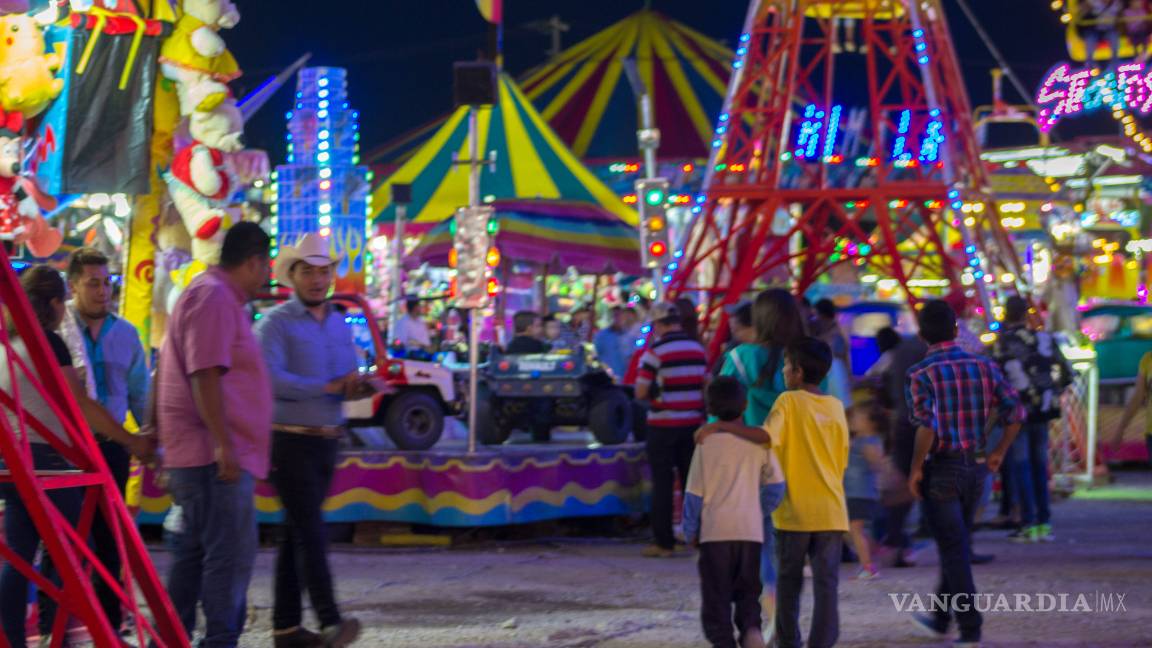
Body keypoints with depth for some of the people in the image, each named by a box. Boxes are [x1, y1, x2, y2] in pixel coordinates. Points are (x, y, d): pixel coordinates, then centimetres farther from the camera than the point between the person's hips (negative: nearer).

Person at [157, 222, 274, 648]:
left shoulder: (214, 296, 20)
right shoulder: (214, 297, -13)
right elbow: (205, 374, -21)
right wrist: (223, 444, -24)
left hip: (213, 454, 11)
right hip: (217, 454, -11)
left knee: (196, 551, 13)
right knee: (232, 553, -11)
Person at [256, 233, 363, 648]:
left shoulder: (339, 326, 15)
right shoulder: (276, 323, -8)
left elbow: (349, 378, 16)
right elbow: (271, 379, -21)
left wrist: (359, 387, -7)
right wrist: (327, 387, -23)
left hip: (326, 442, 7)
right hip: (291, 441, -7)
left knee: (297, 533, 10)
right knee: (311, 532, -14)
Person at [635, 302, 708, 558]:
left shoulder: (654, 352, -12)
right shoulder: (698, 349, 5)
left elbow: (641, 393, -12)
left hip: (663, 425, -5)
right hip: (693, 423, 5)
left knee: (663, 484, 1)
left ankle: (663, 542, 2)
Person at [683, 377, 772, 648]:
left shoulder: (707, 444, -4)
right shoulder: (759, 443, 2)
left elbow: (694, 494, -3)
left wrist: (690, 532, 7)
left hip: (715, 533, -2)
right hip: (751, 532, 2)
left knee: (716, 596, 6)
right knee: (748, 591, 13)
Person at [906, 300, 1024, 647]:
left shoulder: (922, 374, -12)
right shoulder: (983, 366, 2)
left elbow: (926, 427, -23)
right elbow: (1015, 412, -3)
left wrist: (916, 470, -12)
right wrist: (999, 452, 9)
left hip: (942, 468, -5)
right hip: (976, 467, 5)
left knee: (953, 549, 1)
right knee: (957, 544, 19)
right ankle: (941, 618, 32)